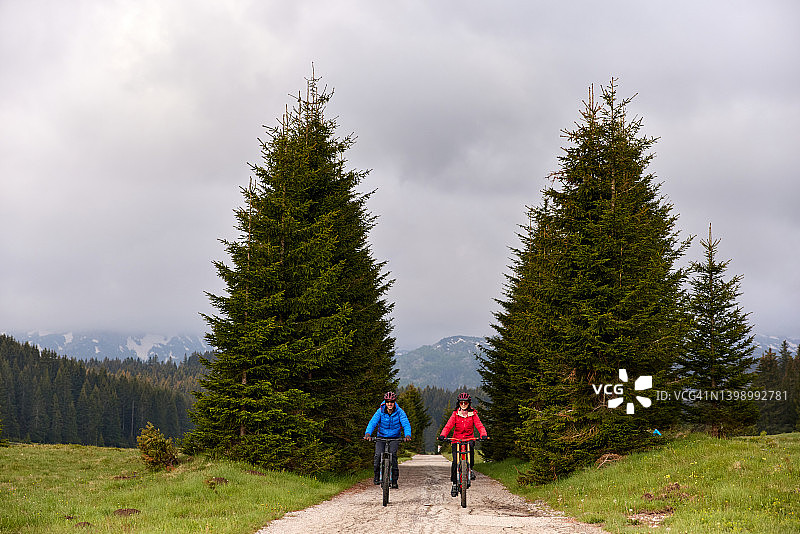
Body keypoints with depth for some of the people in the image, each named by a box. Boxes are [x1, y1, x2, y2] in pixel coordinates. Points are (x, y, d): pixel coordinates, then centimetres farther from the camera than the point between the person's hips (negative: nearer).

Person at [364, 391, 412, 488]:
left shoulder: (399, 412, -14)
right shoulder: (380, 411, -14)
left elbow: (406, 424, -23)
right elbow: (373, 422, -25)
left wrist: (407, 435, -43)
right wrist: (367, 433, -44)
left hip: (394, 437, -1)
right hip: (381, 437, 1)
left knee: (393, 455, -23)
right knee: (378, 455, -20)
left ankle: (394, 480, -13)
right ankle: (377, 475, 4)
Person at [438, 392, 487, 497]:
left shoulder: (473, 414, 4)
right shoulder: (455, 414, 4)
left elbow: (479, 425, -7)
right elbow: (448, 426, -7)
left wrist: (483, 434, -27)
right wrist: (443, 435, -25)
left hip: (469, 438, 0)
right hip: (456, 439, 0)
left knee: (471, 446, -35)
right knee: (455, 462, -13)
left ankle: (470, 469, -17)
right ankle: (454, 483, -1)